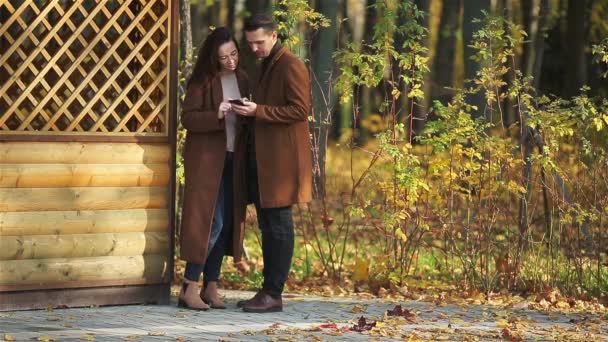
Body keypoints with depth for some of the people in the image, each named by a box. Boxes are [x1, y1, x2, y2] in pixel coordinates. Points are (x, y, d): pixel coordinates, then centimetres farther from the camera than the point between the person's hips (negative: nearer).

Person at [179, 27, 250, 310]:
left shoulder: (241, 79, 12)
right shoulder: (202, 81, -6)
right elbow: (188, 118, -10)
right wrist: (216, 115, -25)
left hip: (232, 159, 6)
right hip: (207, 158, -6)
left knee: (227, 223, 4)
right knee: (210, 221, -11)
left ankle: (211, 288, 10)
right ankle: (189, 287, -8)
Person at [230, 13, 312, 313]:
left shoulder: (290, 66, -10)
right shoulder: (265, 66, 20)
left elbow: (300, 109, -17)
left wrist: (258, 111, -20)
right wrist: (248, 113, 10)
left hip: (281, 160, -9)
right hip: (262, 158, 9)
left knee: (278, 226, -7)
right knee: (268, 226, 10)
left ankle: (273, 294, -6)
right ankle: (268, 291, 13)